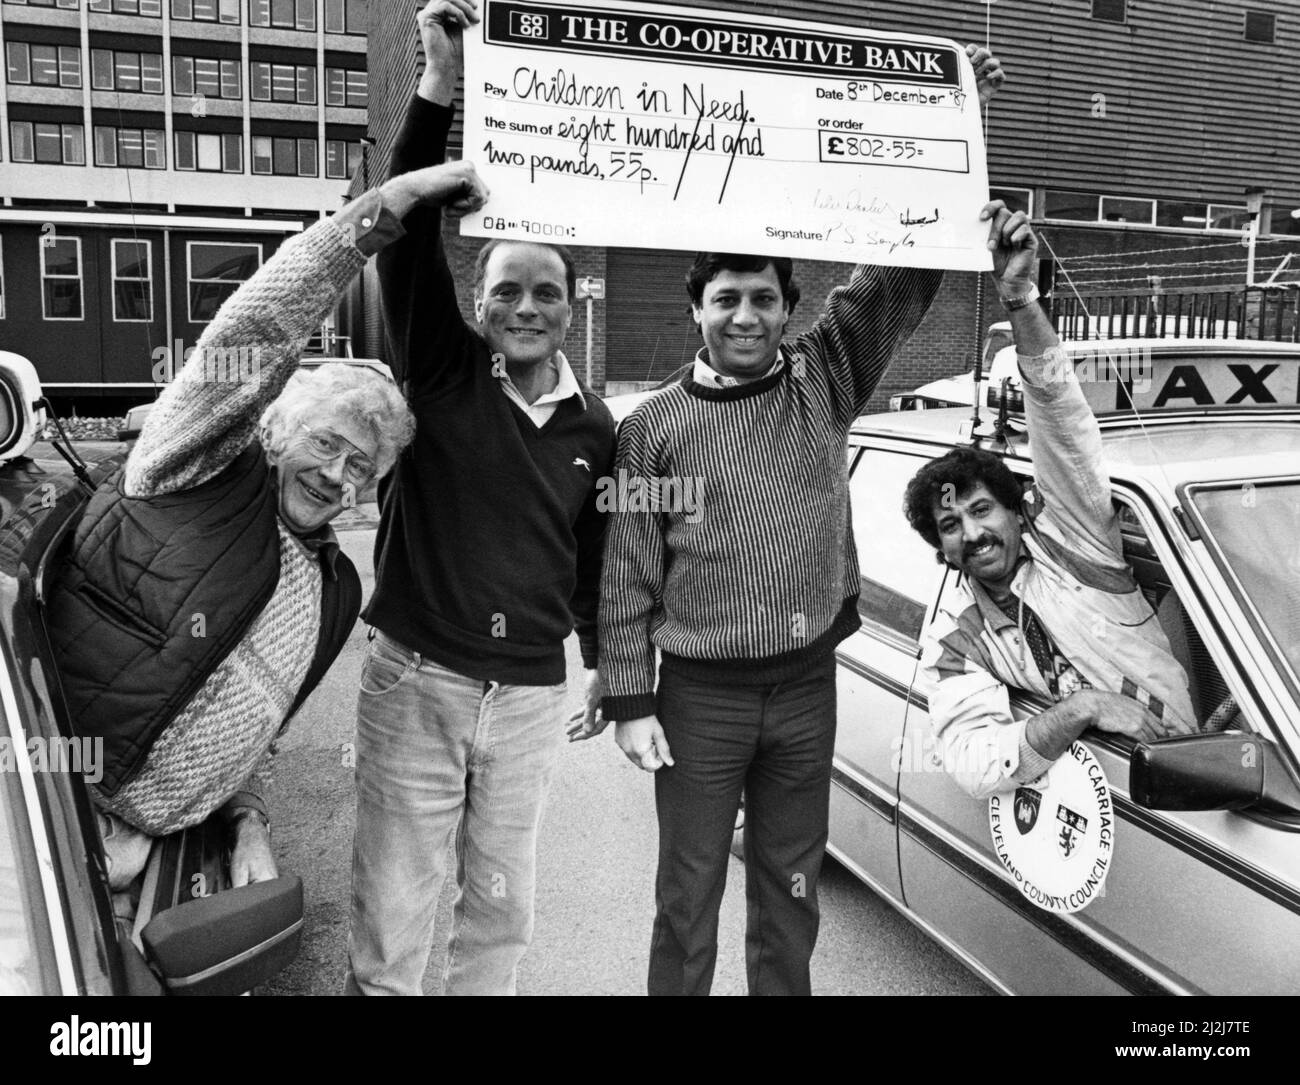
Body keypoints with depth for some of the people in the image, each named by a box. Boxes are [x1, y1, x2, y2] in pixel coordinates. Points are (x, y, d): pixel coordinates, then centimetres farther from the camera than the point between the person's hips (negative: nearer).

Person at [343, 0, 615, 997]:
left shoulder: (596, 427, 6)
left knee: (502, 908, 16)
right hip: (416, 682, -3)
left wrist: (607, 664, 23)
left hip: (530, 695, 3)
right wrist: (440, 88, -26)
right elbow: (408, 238, -17)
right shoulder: (439, 371, -4)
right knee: (391, 917, 5)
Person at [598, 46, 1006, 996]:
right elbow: (627, 577, -3)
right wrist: (629, 702, -7)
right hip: (700, 695, -2)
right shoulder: (655, 426, -3)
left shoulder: (825, 382, 3)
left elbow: (905, 275, -2)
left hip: (807, 686, 2)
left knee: (790, 891, 18)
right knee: (689, 899, 10)